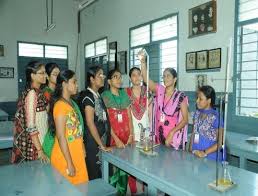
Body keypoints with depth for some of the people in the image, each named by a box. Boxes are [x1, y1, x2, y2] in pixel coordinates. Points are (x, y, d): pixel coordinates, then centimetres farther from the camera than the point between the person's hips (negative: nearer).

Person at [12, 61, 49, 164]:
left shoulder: (38, 92, 8)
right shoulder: (32, 93, -18)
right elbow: (30, 126, -21)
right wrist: (39, 150, -21)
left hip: (40, 140, 8)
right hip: (33, 145, -8)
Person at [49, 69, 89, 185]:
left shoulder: (72, 103, 8)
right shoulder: (60, 105, -18)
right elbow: (61, 137, -20)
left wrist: (82, 151, 14)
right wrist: (69, 163, -18)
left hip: (76, 156, 8)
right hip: (65, 158, -8)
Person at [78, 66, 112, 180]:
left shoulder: (98, 95, 11)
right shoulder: (88, 96, -13)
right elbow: (90, 123, -18)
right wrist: (102, 145, -14)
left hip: (102, 142, 8)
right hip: (93, 144, -8)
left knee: (104, 175, 14)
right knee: (94, 178, 3)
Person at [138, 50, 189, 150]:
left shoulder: (181, 96, -8)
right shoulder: (159, 90, 2)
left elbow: (185, 119, -8)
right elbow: (146, 79, -11)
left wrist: (171, 133, -18)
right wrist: (143, 61, -24)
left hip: (174, 138, -3)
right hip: (159, 136, 4)